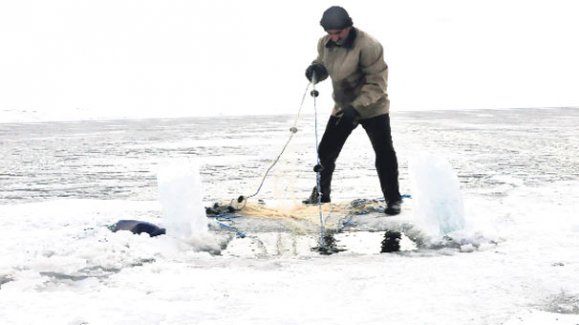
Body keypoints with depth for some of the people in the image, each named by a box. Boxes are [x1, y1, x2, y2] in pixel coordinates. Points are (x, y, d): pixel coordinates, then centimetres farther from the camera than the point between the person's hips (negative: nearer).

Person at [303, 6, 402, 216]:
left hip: (372, 107, -5)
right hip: (343, 107, 6)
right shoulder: (324, 44, -7)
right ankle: (322, 193, 28)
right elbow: (323, 66, 10)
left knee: (384, 154, -5)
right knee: (326, 151, 8)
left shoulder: (368, 46, -26)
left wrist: (357, 106, -34)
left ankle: (393, 200, 8)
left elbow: (377, 82, -26)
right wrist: (316, 69, -16)